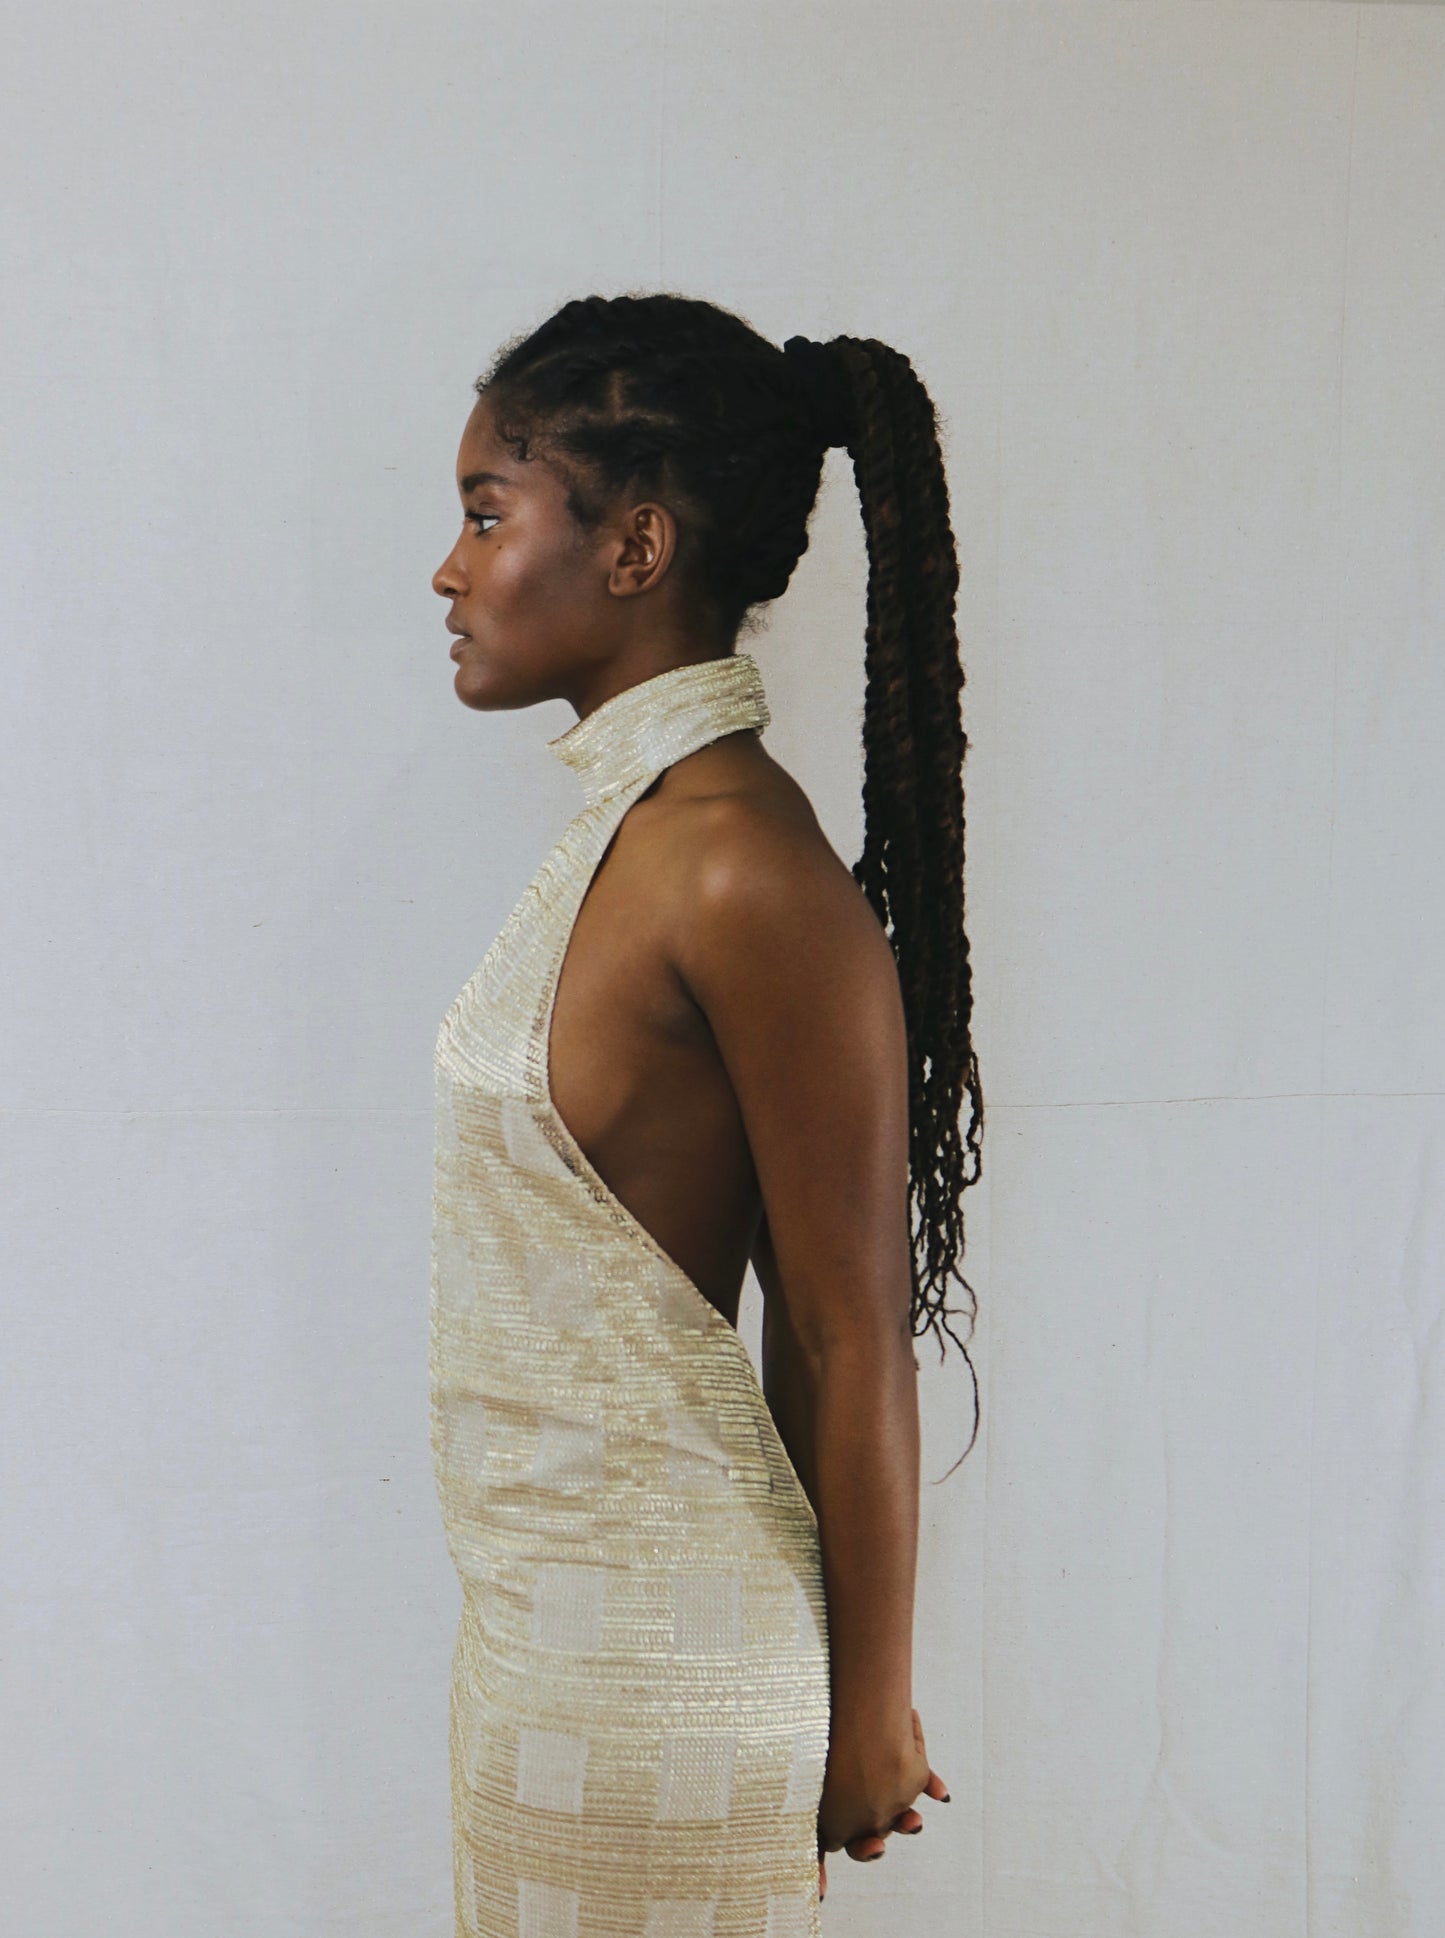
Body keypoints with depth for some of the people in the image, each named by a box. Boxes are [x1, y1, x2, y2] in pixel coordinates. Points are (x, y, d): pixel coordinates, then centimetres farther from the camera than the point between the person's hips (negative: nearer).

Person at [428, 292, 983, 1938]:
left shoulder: (747, 876, -22)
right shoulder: (632, 828, 6)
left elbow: (852, 1339, -17)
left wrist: (870, 1711, -9)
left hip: (658, 1665, -8)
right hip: (542, 1614, 8)